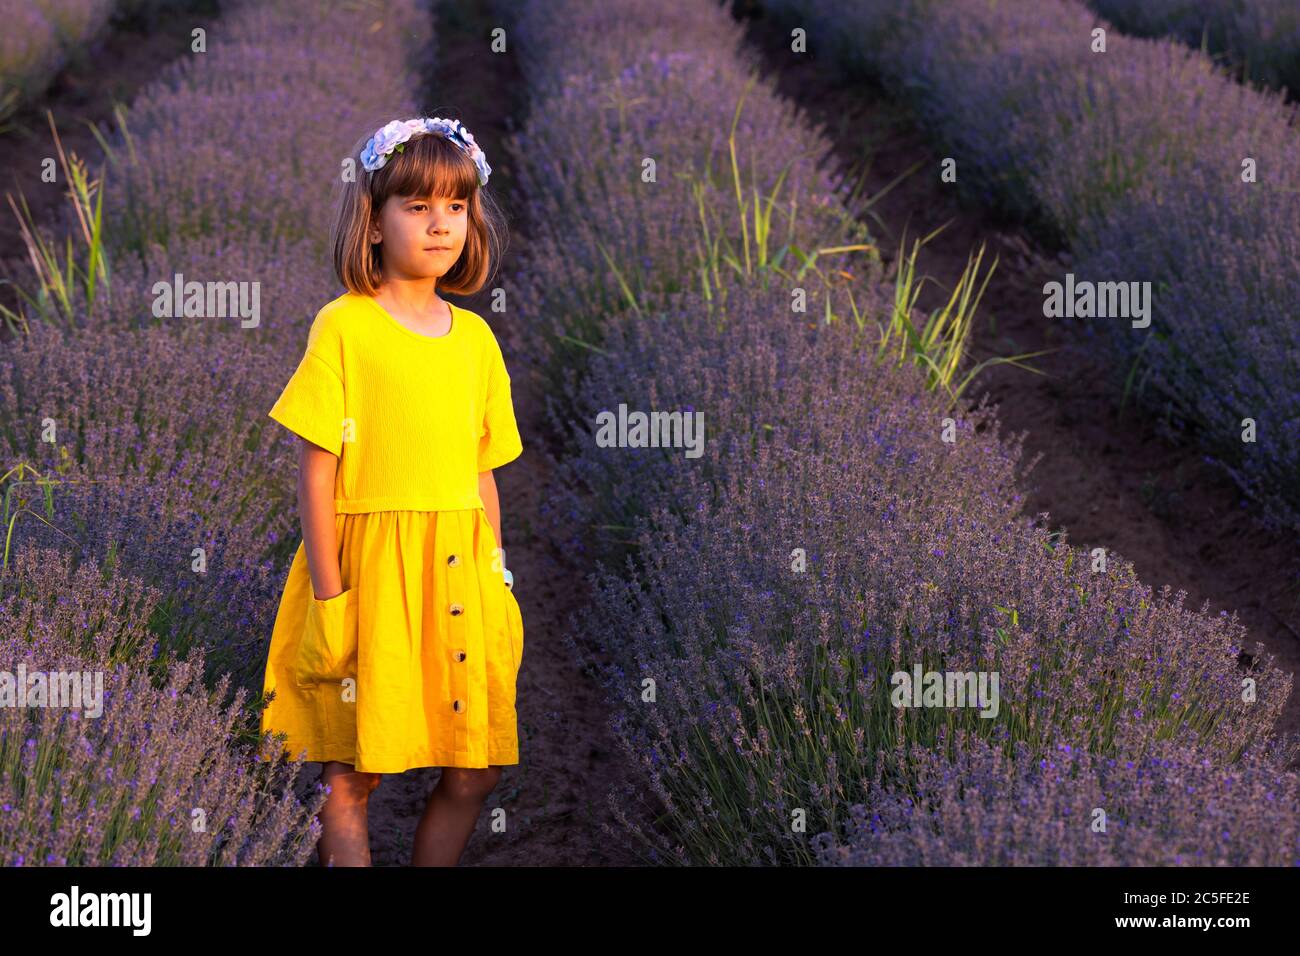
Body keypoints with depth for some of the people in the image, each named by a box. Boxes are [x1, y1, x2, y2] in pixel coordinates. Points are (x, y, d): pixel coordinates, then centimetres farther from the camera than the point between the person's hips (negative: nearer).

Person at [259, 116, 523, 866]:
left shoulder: (475, 338, 10)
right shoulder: (344, 326, -5)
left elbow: (484, 475, 14)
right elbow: (316, 472, -7)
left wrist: (496, 582, 10)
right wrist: (329, 598, -11)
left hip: (459, 571, 5)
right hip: (369, 569, -5)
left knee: (477, 770, 5)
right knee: (353, 775, 0)